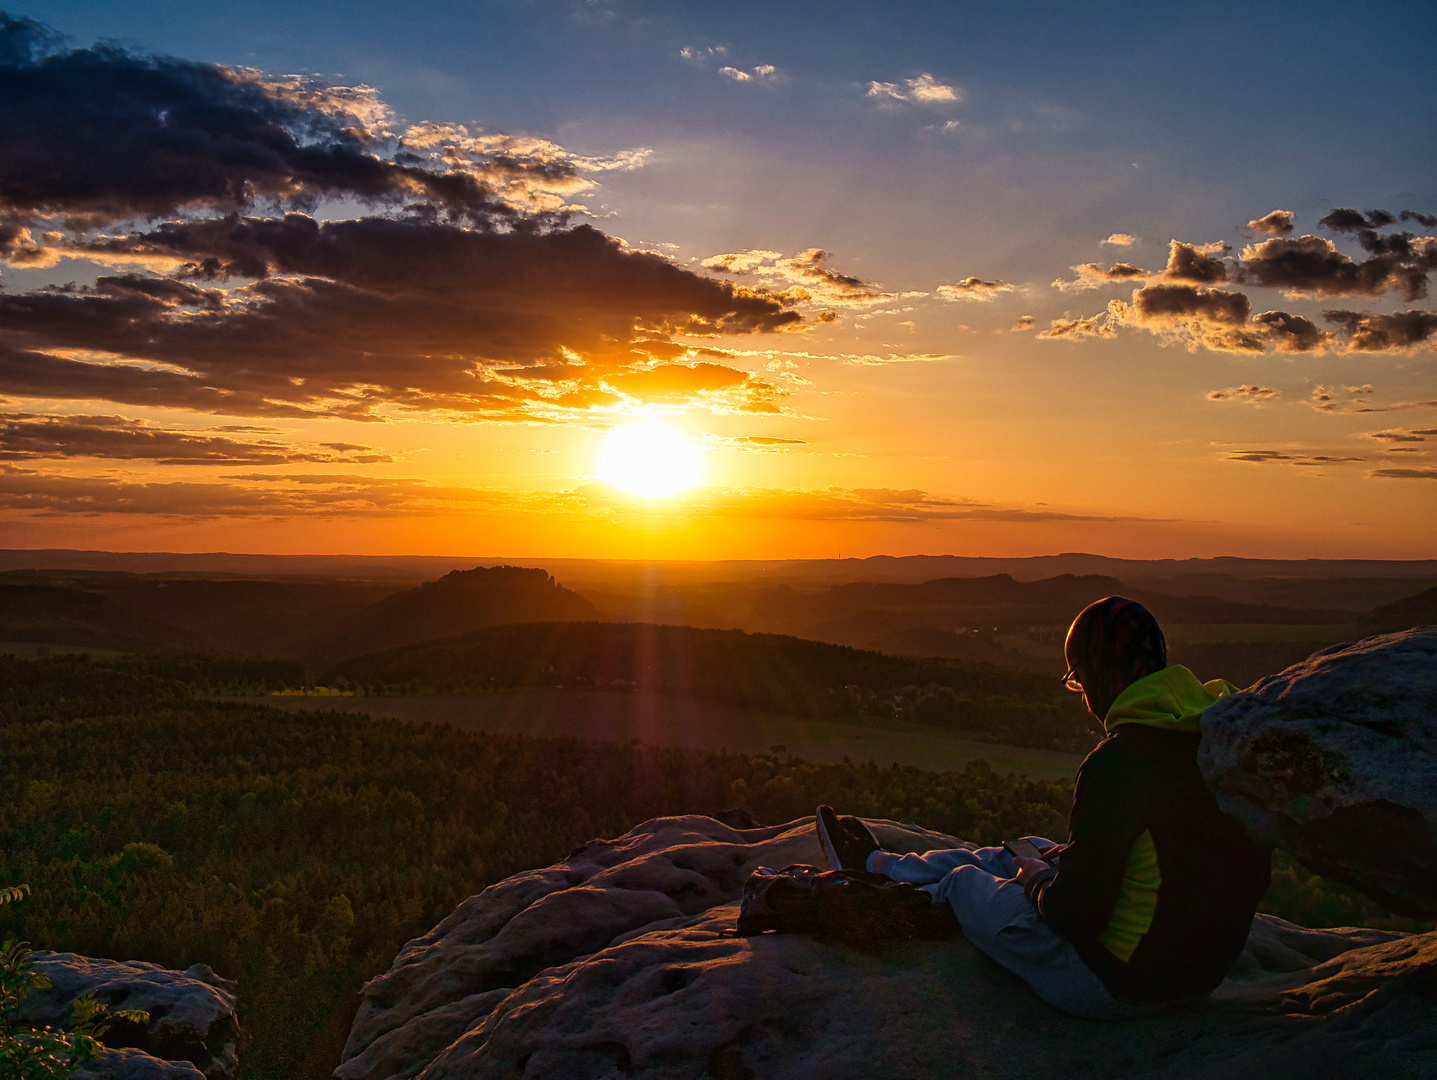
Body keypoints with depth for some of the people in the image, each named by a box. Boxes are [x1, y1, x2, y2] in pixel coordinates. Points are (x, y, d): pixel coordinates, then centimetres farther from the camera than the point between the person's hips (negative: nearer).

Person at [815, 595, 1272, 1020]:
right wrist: (1074, 857, 13)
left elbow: (1075, 909, -24)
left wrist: (1037, 881, -2)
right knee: (1024, 852, 24)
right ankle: (877, 864, 45)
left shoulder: (1118, 762, -28)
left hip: (1119, 985, -8)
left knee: (962, 882, 14)